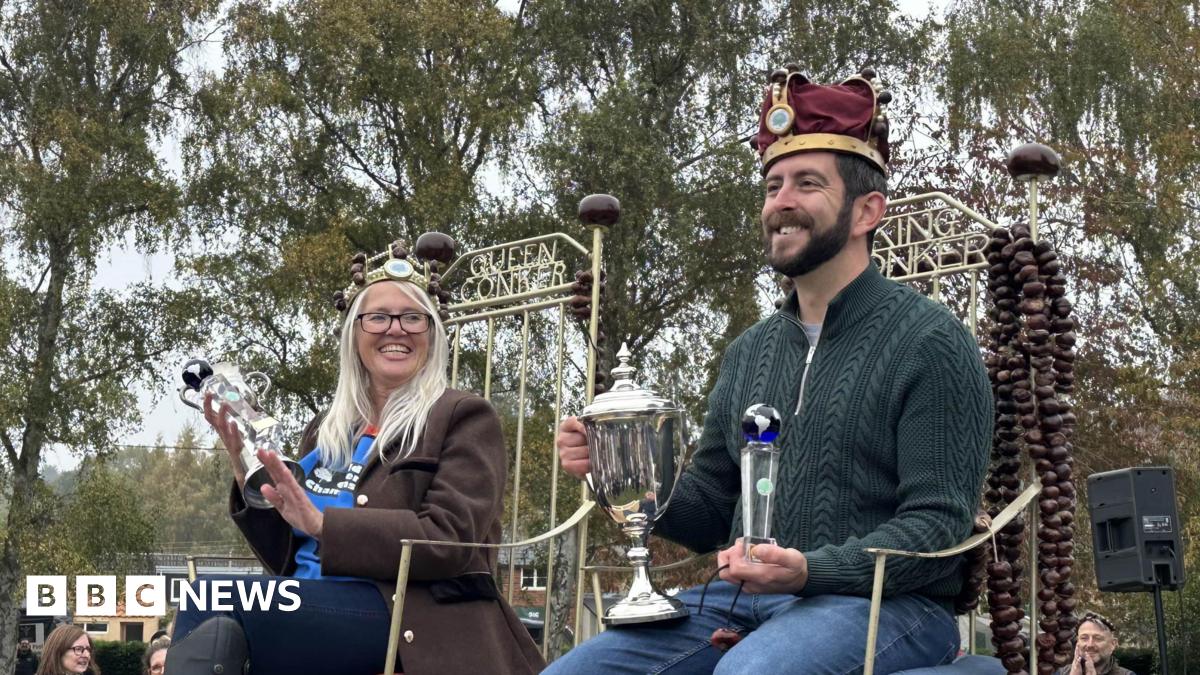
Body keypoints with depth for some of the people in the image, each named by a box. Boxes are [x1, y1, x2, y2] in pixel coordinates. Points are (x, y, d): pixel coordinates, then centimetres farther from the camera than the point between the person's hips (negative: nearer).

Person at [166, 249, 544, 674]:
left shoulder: (464, 419, 4)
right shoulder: (326, 431, 19)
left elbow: (449, 541, -11)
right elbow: (289, 559, 19)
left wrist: (321, 522, -18)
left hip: (413, 624, -5)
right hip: (318, 614, 5)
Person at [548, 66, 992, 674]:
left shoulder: (930, 342, -4)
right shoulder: (749, 353, 16)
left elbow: (939, 527, -11)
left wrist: (809, 572, -26)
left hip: (883, 602, -6)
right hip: (742, 601, 6)